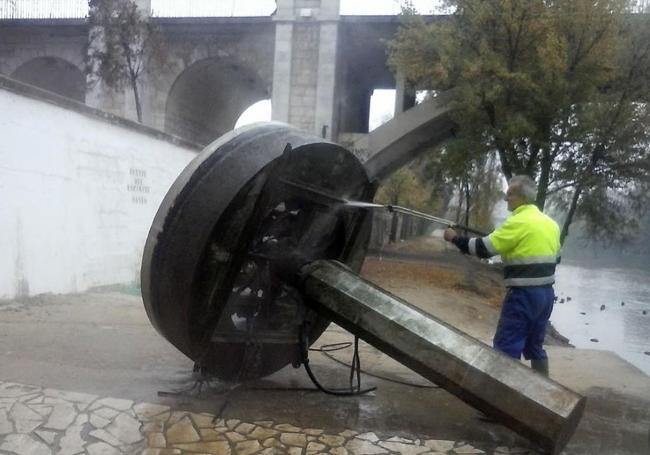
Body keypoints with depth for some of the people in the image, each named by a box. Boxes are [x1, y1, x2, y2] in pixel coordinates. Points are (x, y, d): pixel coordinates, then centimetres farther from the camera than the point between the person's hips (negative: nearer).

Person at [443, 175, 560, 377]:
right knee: (534, 346, 19)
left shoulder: (519, 221, -15)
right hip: (546, 293, 9)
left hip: (524, 294, -9)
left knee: (506, 347, -2)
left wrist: (455, 238, -5)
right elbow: (555, 257, 21)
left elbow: (484, 248, -16)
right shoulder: (550, 223, 11)